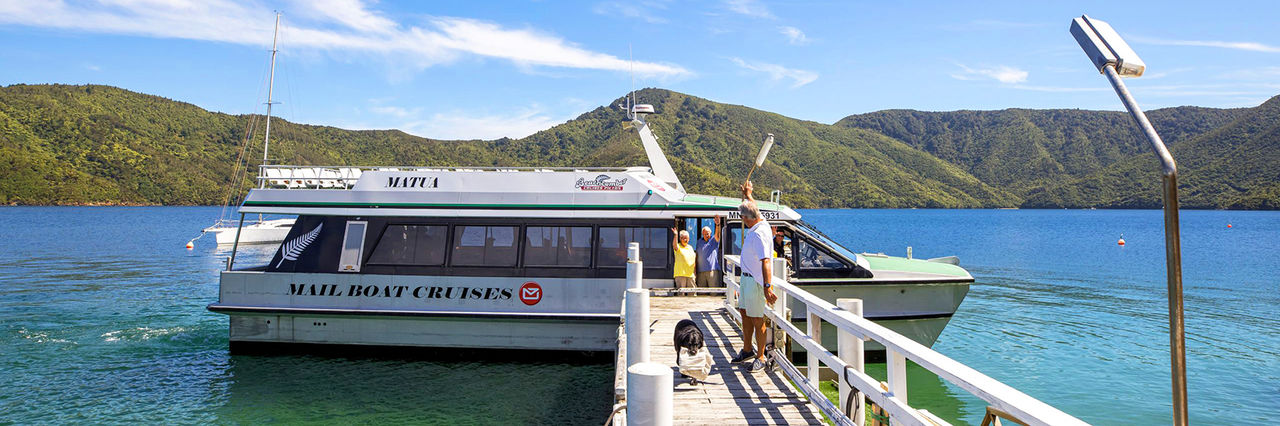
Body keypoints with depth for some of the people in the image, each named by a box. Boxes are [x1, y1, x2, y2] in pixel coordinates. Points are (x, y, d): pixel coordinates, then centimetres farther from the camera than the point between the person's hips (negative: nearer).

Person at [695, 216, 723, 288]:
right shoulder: (699, 242, 16)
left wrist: (718, 224, -39)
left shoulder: (713, 240, 6)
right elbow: (697, 256, 17)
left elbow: (717, 234, -17)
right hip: (701, 271, 4)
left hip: (712, 270, -3)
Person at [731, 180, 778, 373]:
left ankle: (760, 358, 10)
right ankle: (747, 351, 33)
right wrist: (747, 194, 38)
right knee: (745, 313, 19)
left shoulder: (759, 234, -26)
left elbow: (766, 262, -33)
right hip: (747, 277, 10)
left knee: (757, 320, -1)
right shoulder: (760, 223, 2)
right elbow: (753, 206, 27)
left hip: (755, 281, -10)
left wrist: (767, 287, -38)